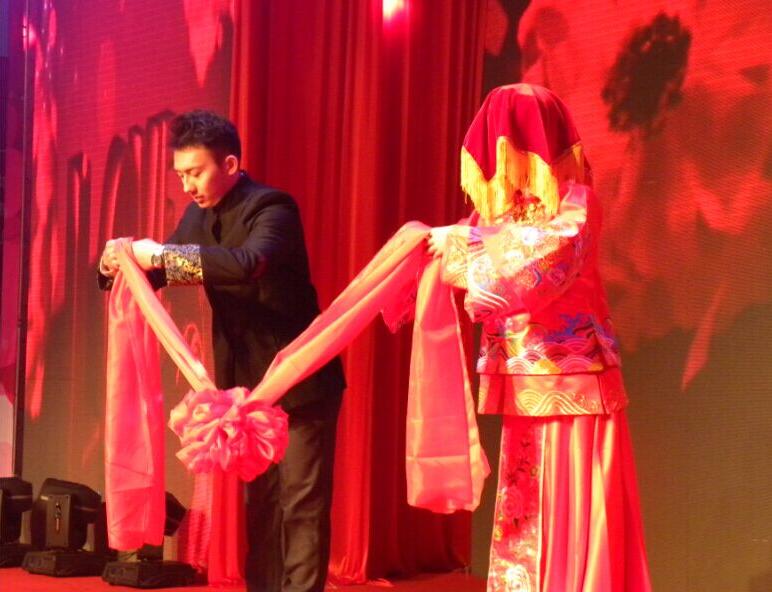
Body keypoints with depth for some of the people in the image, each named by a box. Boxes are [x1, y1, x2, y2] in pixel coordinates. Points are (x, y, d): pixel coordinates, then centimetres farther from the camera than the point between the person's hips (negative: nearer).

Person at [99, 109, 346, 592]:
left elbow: (249, 262, -38)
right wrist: (119, 266, -13)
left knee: (302, 502, -4)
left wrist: (163, 254, -35)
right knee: (259, 498, 14)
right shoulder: (199, 214, 5)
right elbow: (156, 273, 10)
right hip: (246, 380, 8)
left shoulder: (271, 208, -19)